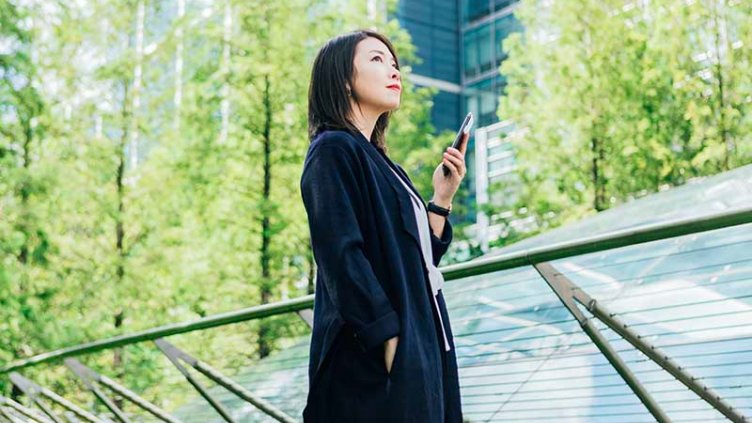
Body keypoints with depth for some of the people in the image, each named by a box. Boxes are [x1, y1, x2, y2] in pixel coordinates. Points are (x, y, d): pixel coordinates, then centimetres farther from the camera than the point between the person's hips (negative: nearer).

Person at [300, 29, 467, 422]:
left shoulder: (379, 163, 19)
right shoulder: (333, 150, -7)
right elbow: (343, 258, -18)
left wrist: (442, 196, 10)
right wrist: (393, 344, -22)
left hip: (417, 351, 9)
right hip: (375, 361, -9)